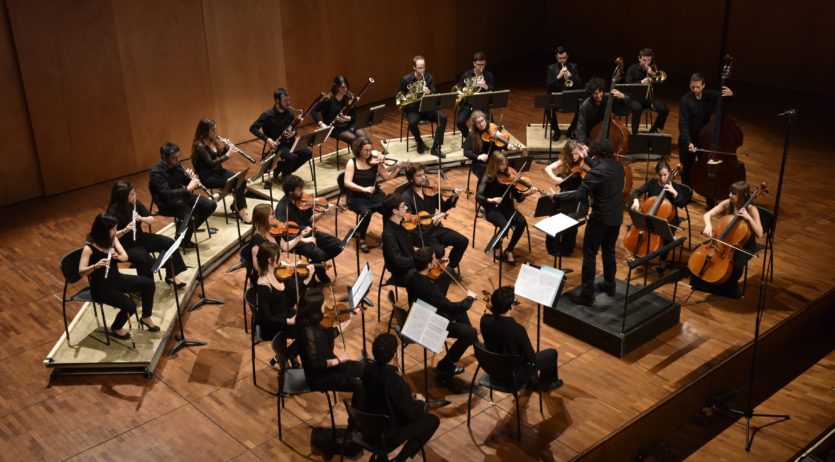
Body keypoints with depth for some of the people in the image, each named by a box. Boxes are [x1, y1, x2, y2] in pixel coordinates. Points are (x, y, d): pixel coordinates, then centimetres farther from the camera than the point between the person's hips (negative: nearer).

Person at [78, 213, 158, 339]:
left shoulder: (112, 239, -1)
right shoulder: (89, 248, -20)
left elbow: (125, 257, -2)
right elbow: (81, 271, -24)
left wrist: (117, 256, -24)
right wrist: (96, 266, -41)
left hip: (116, 279, 7)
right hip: (101, 287, -7)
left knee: (148, 283, -5)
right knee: (130, 306, -23)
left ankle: (146, 317, 14)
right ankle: (116, 328, 8)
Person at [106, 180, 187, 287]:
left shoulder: (135, 203, -2)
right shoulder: (113, 212, -19)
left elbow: (151, 220, 1)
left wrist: (141, 218, -20)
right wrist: (125, 230, -38)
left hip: (140, 238, 7)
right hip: (126, 245, -7)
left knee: (169, 243, -10)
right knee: (146, 260, -34)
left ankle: (170, 276, 1)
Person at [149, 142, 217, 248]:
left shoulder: (176, 165, 0)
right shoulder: (156, 172, -23)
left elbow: (185, 181, 13)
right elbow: (166, 194, -32)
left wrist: (194, 180, -11)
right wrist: (187, 189, -37)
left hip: (182, 196, 7)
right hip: (168, 203, -7)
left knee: (211, 205, -1)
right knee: (190, 217, -30)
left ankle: (193, 227, 19)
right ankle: (183, 239, -1)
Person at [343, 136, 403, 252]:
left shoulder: (375, 162, 2)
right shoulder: (352, 163, -6)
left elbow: (387, 177, -1)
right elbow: (347, 183, -15)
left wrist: (397, 169, -18)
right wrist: (363, 189, -26)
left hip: (375, 195, 3)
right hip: (357, 197, -3)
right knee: (366, 212, -34)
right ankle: (362, 240, -8)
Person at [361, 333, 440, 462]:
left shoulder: (368, 368, -10)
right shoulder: (397, 381, -31)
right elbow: (412, 414, -18)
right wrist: (420, 402, 1)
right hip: (386, 435, -7)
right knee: (433, 420, 5)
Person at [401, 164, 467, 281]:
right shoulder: (407, 196, -14)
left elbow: (443, 208, 15)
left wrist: (453, 198, -5)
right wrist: (431, 221, -37)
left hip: (435, 228, 6)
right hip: (419, 232, -6)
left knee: (463, 241, -7)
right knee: (439, 250, -31)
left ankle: (451, 267, 15)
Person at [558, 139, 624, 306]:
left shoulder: (595, 172, -22)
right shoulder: (618, 166, 2)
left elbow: (580, 194, -25)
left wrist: (556, 195, -18)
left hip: (600, 218, -8)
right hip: (617, 217, 8)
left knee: (589, 254, 1)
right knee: (609, 251, 23)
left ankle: (587, 295, 2)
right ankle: (609, 285, 36)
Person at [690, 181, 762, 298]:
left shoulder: (751, 209, -18)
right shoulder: (727, 204, -8)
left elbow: (759, 234, -23)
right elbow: (708, 215, -10)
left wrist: (748, 218, -34)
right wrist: (708, 225, -31)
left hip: (745, 245, -4)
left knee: (736, 265, -32)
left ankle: (729, 288, -1)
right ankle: (702, 282, 7)